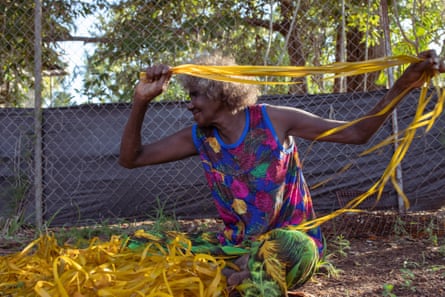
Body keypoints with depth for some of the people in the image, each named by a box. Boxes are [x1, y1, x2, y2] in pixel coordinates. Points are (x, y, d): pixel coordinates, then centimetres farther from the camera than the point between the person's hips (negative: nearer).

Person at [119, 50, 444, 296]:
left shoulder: (275, 120, -11)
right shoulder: (198, 138, -2)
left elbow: (356, 133, -6)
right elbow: (130, 159, -2)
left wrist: (403, 84, -19)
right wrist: (141, 101, -17)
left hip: (292, 239, -4)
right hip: (238, 244, 5)